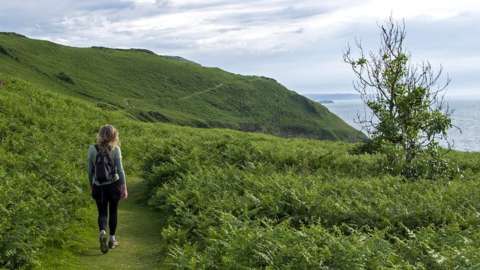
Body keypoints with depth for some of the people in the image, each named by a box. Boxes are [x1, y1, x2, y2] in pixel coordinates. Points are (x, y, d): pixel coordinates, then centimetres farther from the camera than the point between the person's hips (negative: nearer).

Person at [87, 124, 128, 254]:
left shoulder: (92, 149, -5)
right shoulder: (115, 149, -10)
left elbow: (90, 170, 2)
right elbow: (120, 170, -10)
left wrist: (91, 185, 15)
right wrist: (124, 188, -3)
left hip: (98, 187, 1)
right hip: (114, 185, -1)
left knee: (102, 213, 12)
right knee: (113, 212, 16)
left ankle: (102, 233, -15)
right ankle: (112, 239, 23)